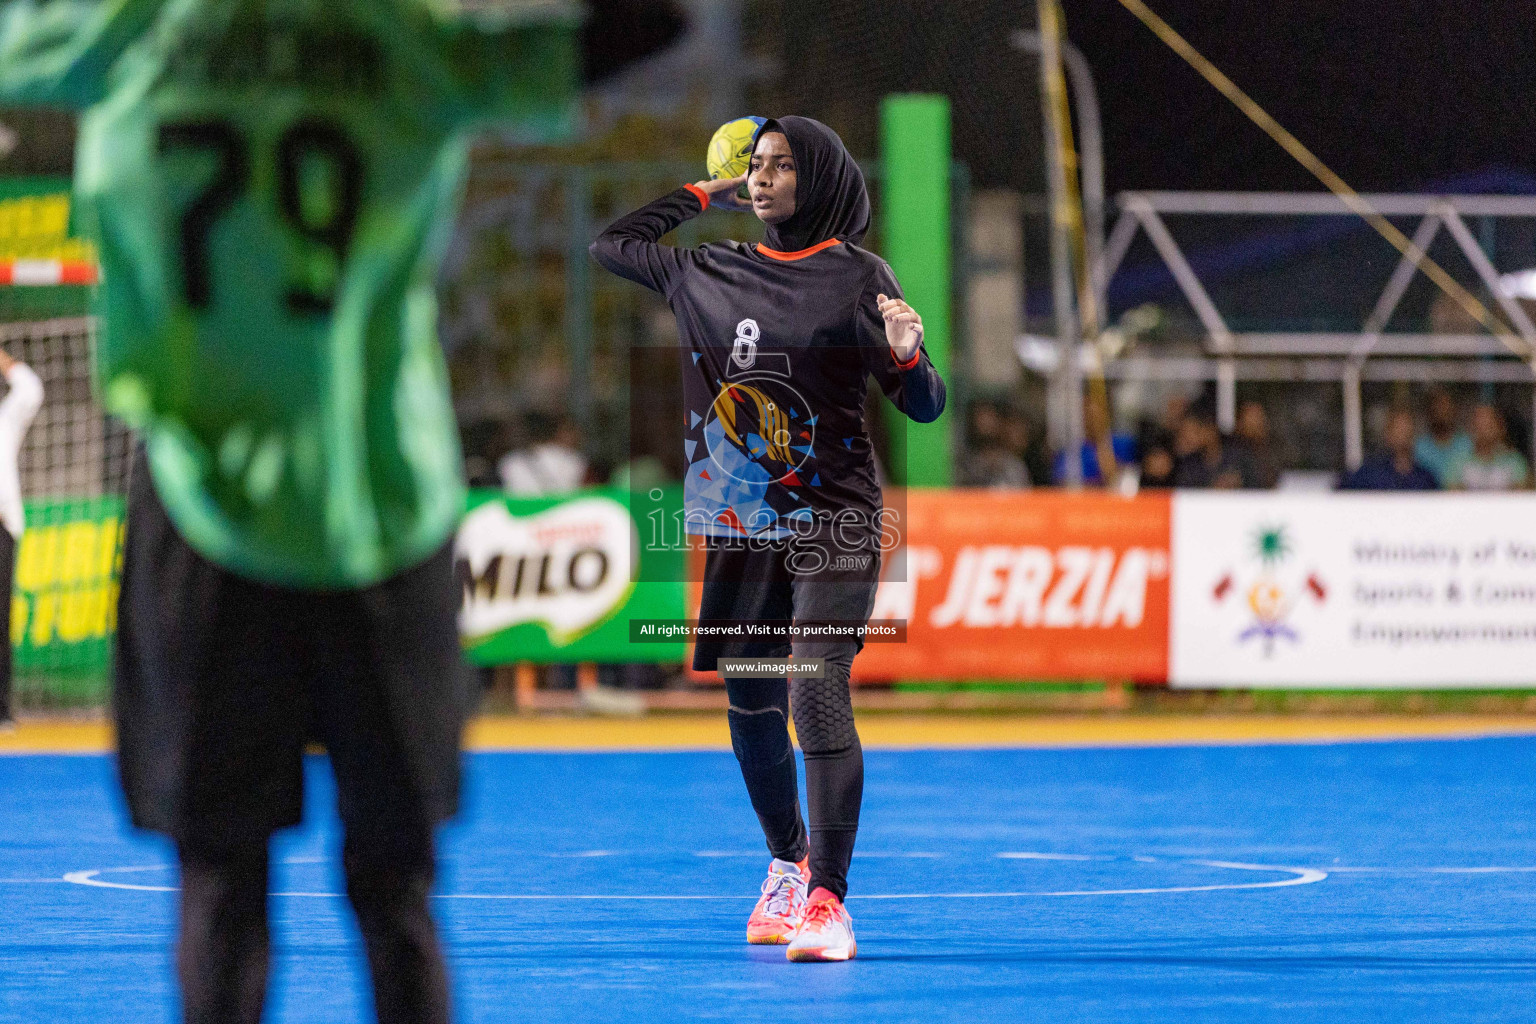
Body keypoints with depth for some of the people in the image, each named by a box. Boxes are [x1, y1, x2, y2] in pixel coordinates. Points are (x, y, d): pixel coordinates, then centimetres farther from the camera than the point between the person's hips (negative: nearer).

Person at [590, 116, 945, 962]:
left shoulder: (856, 277, -3)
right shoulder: (710, 272, 10)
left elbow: (923, 408, -4)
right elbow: (612, 244, 25)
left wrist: (907, 355, -26)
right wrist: (703, 192, 21)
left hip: (831, 525, -5)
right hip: (740, 526, 5)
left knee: (818, 700, -17)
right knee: (751, 709, 13)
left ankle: (827, 903, -18)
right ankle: (788, 864, 35)